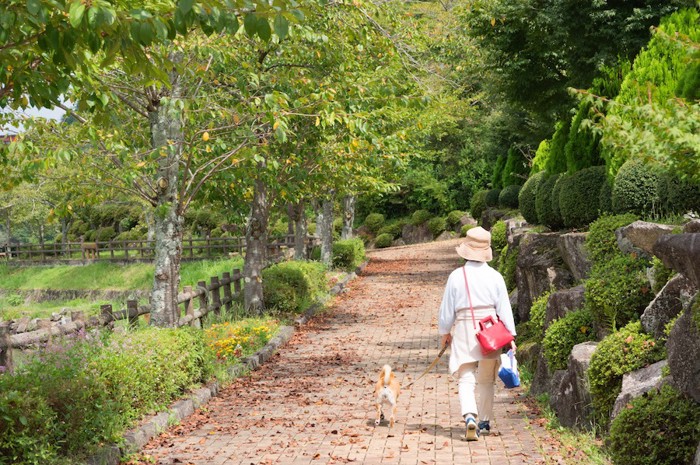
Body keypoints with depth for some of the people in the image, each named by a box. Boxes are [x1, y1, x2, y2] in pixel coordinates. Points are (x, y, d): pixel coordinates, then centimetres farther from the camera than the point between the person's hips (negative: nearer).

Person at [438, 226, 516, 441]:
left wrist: (444, 332, 15)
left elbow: (447, 308, 1)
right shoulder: (494, 276, -4)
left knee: (466, 379, 0)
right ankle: (485, 422, 25)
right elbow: (504, 308, -3)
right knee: (486, 380, 15)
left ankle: (470, 417, -23)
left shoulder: (456, 276, -6)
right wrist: (510, 335, 3)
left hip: (464, 330, -1)